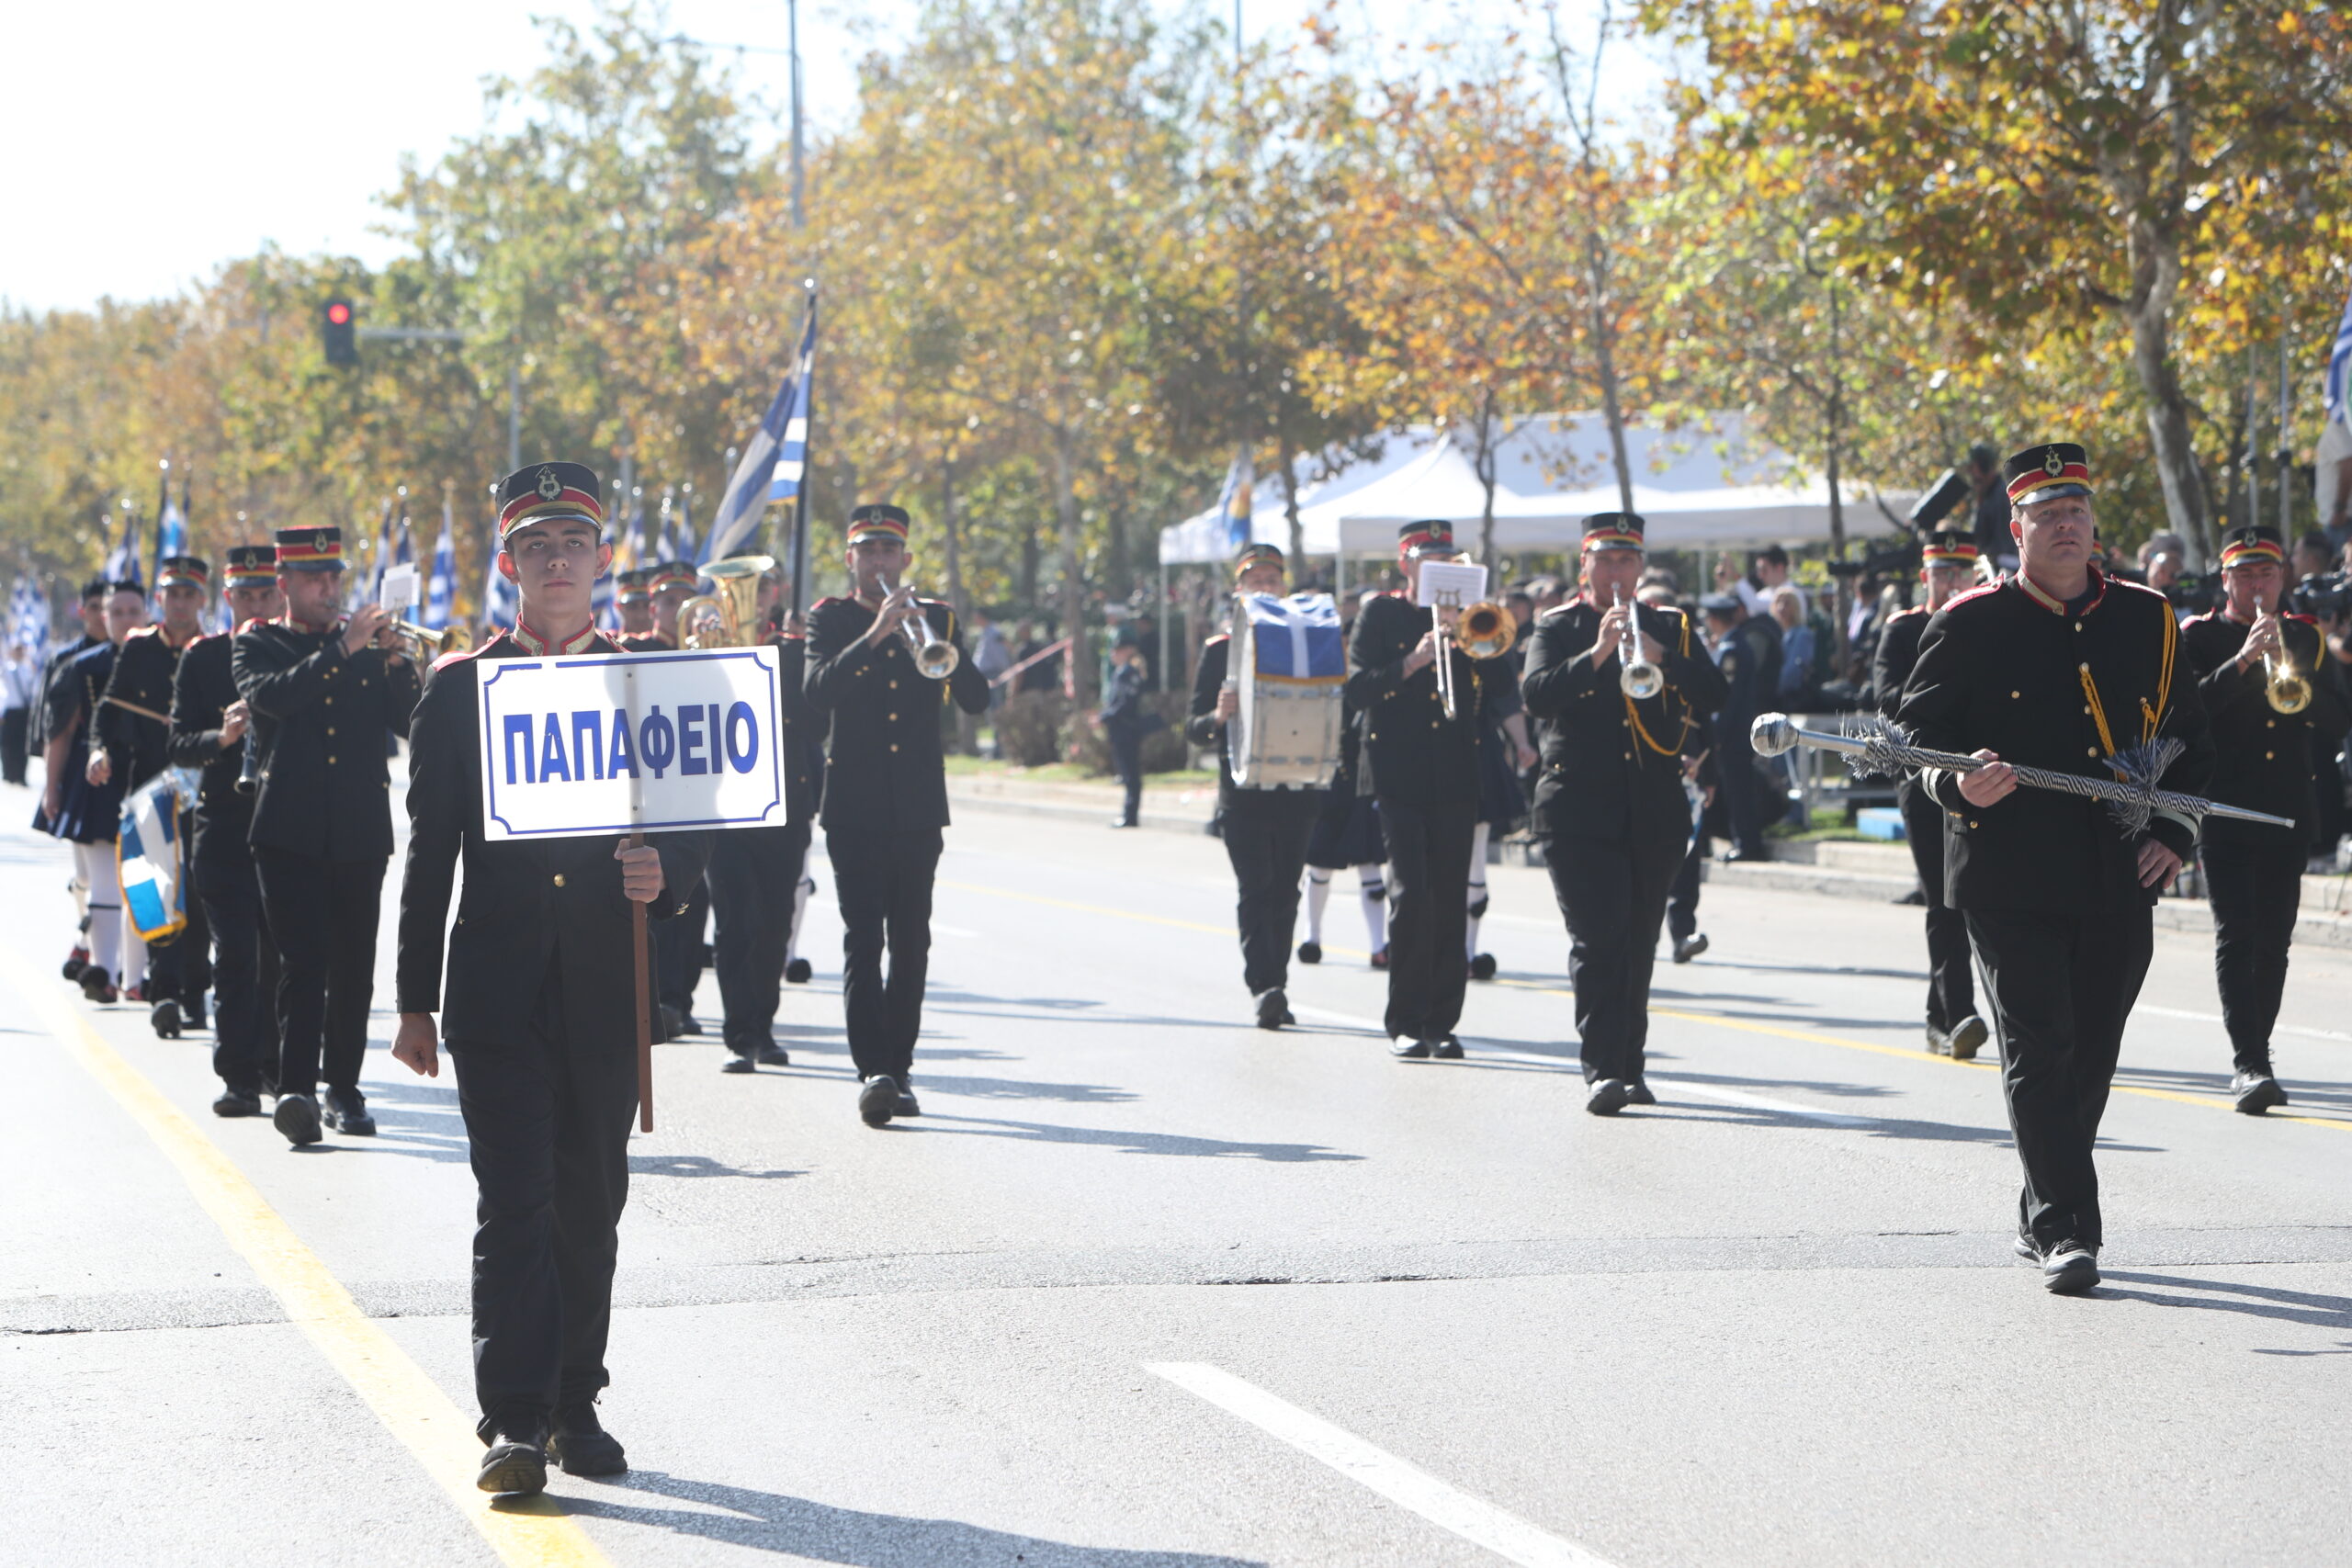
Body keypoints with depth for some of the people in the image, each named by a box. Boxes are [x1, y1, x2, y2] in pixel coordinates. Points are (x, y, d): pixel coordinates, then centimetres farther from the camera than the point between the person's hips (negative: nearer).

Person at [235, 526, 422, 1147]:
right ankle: (296, 1089, -21)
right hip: (291, 832, -3)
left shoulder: (367, 647, 15)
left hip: (360, 832, 3)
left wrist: (395, 661, -11)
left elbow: (411, 724, 6)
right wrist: (342, 648, -21)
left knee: (354, 967, 6)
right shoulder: (257, 645, 7)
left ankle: (344, 1085, 18)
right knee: (303, 961, -15)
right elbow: (271, 696, -15)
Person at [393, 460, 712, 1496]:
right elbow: (430, 854, 4)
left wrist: (663, 877, -15)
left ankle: (576, 1408, 20)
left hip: (607, 992, 2)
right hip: (499, 995, -2)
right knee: (515, 1203, -10)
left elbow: (694, 824, 9)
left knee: (591, 1205, 9)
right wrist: (416, 1003, 2)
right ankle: (513, 1422, -12)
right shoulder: (459, 687, 3)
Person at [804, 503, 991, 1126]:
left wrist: (940, 646, -16)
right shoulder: (830, 619, 5)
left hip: (918, 808, 3)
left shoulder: (933, 617, 12)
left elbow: (976, 699, 0)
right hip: (854, 808, -3)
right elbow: (817, 690, -14)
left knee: (911, 942, 4)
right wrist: (873, 636, -24)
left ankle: (897, 1069, 11)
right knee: (863, 939, -11)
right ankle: (871, 1070, -20)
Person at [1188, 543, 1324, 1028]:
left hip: (1296, 792, 2)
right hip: (1243, 790, -2)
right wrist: (1218, 717, -22)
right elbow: (1194, 728, 0)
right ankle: (1263, 987, -22)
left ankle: (1274, 991, 12)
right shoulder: (1219, 651, 5)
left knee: (1285, 892, 5)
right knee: (1255, 888, -12)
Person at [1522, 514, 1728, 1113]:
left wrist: (1660, 657, -17)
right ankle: (1601, 1069, -18)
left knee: (1638, 944, 6)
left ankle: (1627, 1068, 14)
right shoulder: (1557, 627, 7)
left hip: (1655, 811, 3)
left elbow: (1713, 693, -1)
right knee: (1597, 939, -14)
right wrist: (1596, 654, -24)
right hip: (1580, 810, -3)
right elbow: (1536, 692, -11)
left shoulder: (1669, 626, 13)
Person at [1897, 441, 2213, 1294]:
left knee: (2090, 1056, 9)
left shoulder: (2148, 621, 11)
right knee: (2040, 1049, -10)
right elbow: (1918, 731, 0)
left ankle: (2041, 1217, 24)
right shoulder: (1969, 627, 0)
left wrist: (2172, 832, 4)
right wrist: (1959, 785, -21)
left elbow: (2191, 739, 17)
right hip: (2011, 881, -4)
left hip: (2118, 885, 4)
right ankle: (2065, 1231, -9)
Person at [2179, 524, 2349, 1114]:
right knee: (2236, 935, -13)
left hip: (2287, 814, 4)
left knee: (2274, 942, 5)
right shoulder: (2198, 637, 4)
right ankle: (2248, 1062, -22)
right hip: (2224, 809, -4)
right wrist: (2242, 662, -19)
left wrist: (2297, 678, -9)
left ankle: (2254, 1058, 14)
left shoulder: (2303, 638, 15)